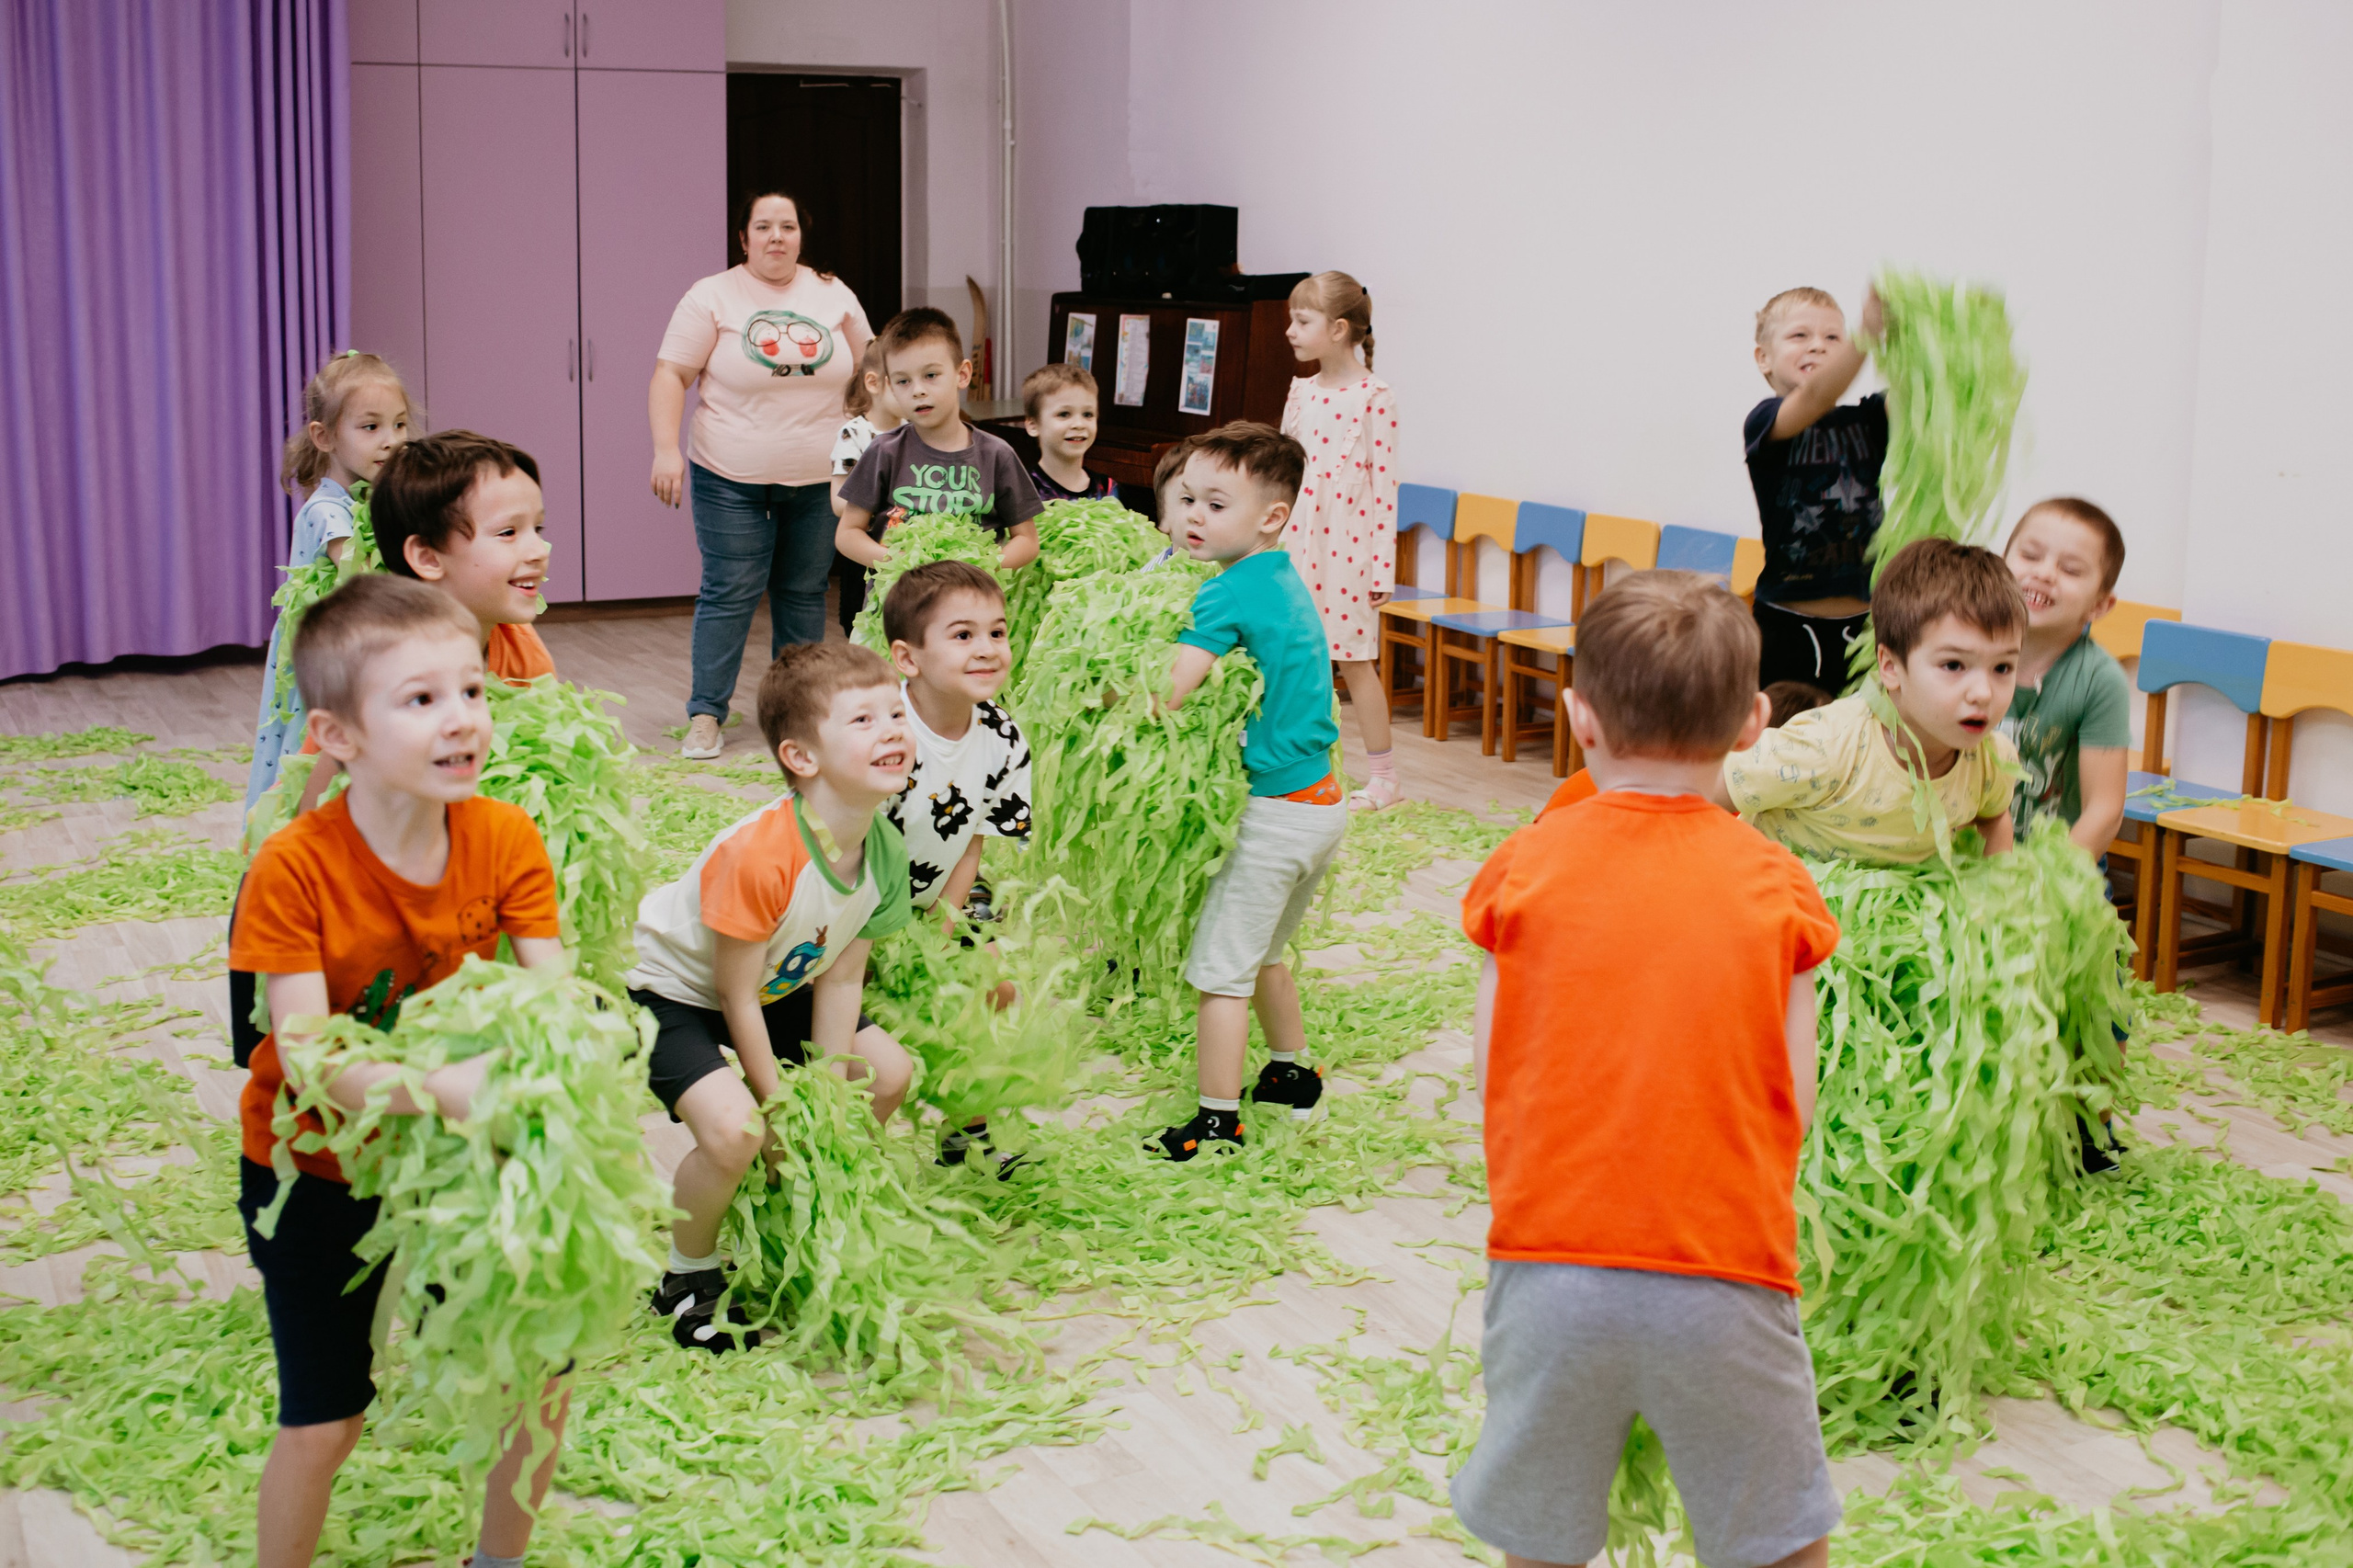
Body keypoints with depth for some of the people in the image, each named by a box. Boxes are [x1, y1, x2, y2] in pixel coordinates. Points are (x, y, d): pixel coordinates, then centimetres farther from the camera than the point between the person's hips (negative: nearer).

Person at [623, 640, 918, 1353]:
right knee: (734, 1129, -29)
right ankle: (688, 1277, 0)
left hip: (775, 988, 8)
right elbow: (737, 999, -26)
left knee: (889, 1074, 5)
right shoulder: (756, 856, -37)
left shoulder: (885, 850, -14)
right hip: (671, 990, -8)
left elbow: (839, 981, -6)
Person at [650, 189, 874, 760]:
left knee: (804, 593, 10)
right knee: (729, 594, -3)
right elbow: (671, 376, -6)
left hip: (818, 480, 3)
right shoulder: (712, 297, -4)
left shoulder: (835, 295, 7)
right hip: (732, 482, -3)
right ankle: (705, 716, 4)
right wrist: (666, 448, -17)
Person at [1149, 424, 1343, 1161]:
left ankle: (1217, 1125, 5)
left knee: (1220, 969, 0)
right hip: (1323, 801, 9)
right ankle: (1291, 1074, 40)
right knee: (1263, 951, 26)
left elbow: (1159, 697, -25)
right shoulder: (1287, 584, 9)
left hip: (1277, 812, -9)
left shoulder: (1227, 595, -18)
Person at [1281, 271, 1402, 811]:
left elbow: (1383, 485, -11)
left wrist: (1383, 567, -12)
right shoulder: (1301, 391, 8)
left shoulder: (1374, 397, -10)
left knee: (1354, 659, -1)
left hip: (1348, 540, -6)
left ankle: (1385, 778, 9)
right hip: (1297, 540, 6)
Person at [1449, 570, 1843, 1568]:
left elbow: (1490, 1084, -1)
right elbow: (1795, 1111, -2)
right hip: (1725, 1278, 0)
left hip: (1550, 1269, 1)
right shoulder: (1776, 886, -3)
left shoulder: (1523, 868, -3)